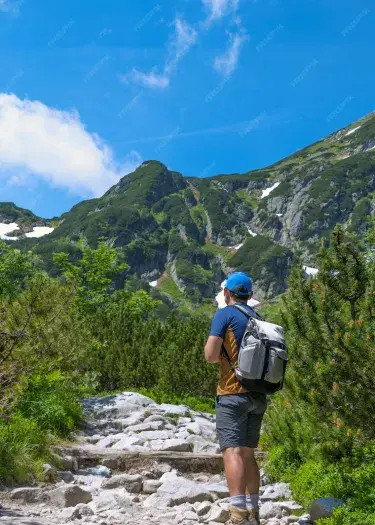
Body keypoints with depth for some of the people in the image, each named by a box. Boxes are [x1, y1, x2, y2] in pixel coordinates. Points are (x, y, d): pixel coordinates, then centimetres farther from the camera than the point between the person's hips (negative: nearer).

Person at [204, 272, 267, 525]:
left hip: (233, 393, -7)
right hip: (258, 395, 7)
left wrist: (221, 356, 9)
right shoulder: (258, 319, 16)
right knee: (248, 454, 14)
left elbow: (210, 355, -11)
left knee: (233, 452, -11)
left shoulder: (225, 314, -4)